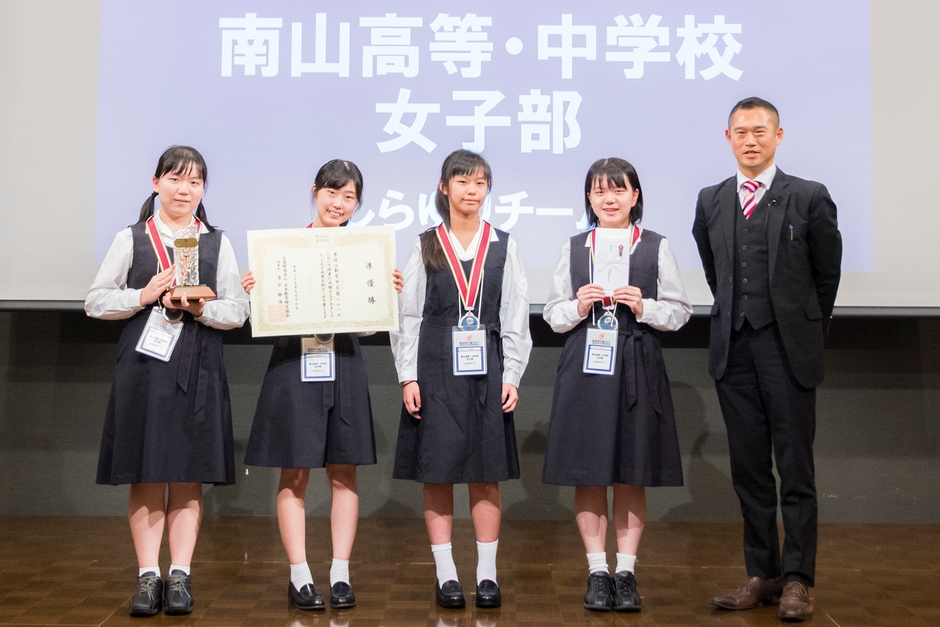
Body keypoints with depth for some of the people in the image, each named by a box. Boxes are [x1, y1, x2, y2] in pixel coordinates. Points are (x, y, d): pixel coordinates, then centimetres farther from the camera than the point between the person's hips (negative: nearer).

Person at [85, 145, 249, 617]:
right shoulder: (131, 238, 9)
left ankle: (180, 576, 8)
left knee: (188, 476, 2)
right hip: (143, 366, -1)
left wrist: (200, 307, -13)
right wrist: (143, 296, -9)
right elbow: (95, 302, 4)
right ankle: (147, 577, 7)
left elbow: (238, 311, 5)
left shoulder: (218, 242, 11)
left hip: (197, 369, 1)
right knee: (146, 476, 1)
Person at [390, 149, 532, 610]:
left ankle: (487, 573, 13)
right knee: (437, 472, 2)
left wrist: (511, 376, -1)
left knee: (487, 473, 4)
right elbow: (408, 316, 3)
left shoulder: (503, 247, 6)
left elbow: (515, 317, 5)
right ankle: (446, 574, 12)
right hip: (436, 368, 0)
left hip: (486, 369, 1)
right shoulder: (425, 247, 4)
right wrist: (408, 376, -4)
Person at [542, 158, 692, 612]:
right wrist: (578, 308, -9)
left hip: (636, 366, -1)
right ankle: (597, 571, 13)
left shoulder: (656, 246, 6)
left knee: (632, 475, 4)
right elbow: (552, 314, 11)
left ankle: (626, 572, 15)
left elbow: (680, 311, 5)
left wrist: (644, 308, -11)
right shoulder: (573, 247, 10)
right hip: (584, 366, 1)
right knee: (588, 473, 2)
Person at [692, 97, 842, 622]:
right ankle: (763, 575, 16)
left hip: (789, 351, -4)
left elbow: (828, 274, 6)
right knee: (749, 470, 8)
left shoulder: (809, 198, -1)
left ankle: (797, 579, 9)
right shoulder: (711, 201, 10)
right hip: (734, 351, 4)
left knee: (796, 470, 1)